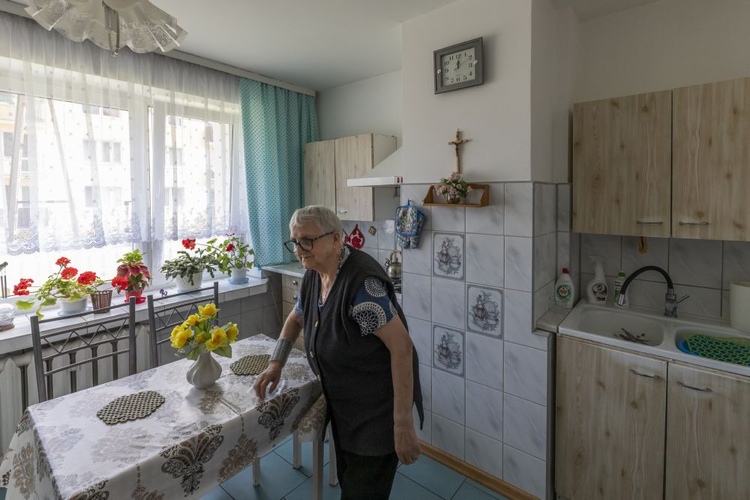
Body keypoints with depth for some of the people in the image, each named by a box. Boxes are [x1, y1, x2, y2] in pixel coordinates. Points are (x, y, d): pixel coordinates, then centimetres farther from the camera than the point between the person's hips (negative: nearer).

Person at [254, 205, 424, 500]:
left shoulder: (362, 281, -29)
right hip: (342, 405, 8)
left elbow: (402, 346, -28)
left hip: (376, 411, -7)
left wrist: (404, 424, -26)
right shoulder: (313, 275, -2)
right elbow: (296, 319, 16)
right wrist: (275, 364, 3)